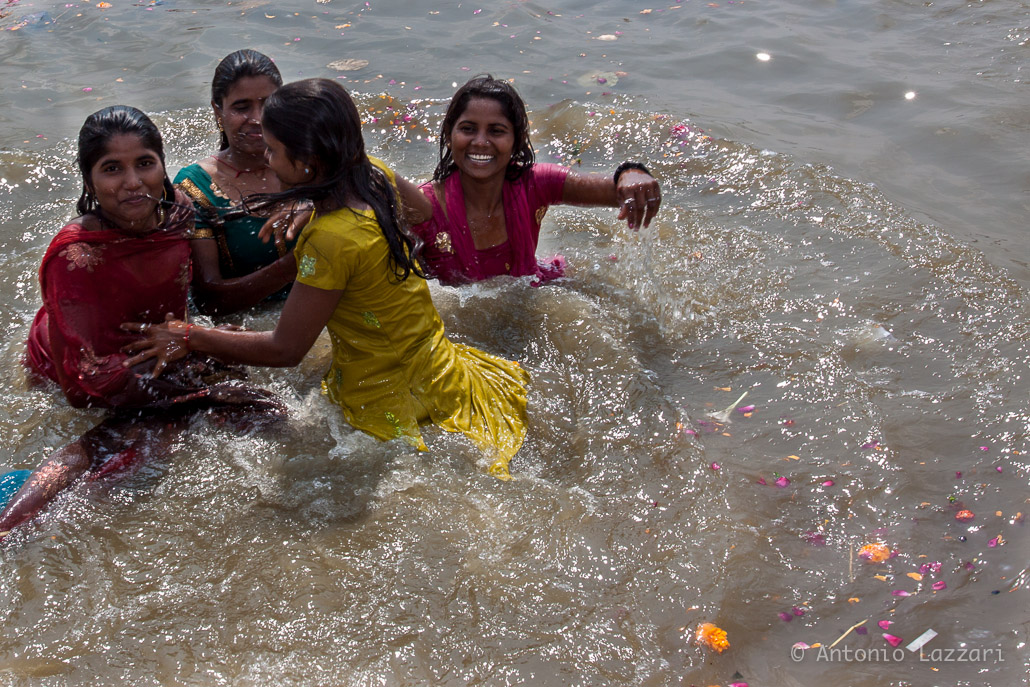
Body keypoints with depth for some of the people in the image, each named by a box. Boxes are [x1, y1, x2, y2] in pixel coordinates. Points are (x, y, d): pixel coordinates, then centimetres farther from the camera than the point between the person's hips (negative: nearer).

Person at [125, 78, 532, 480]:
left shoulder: (331, 241, -30)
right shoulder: (374, 175, -7)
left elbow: (284, 349, -20)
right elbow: (422, 208, 19)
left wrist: (189, 338, -12)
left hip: (386, 399, -8)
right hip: (435, 364, 8)